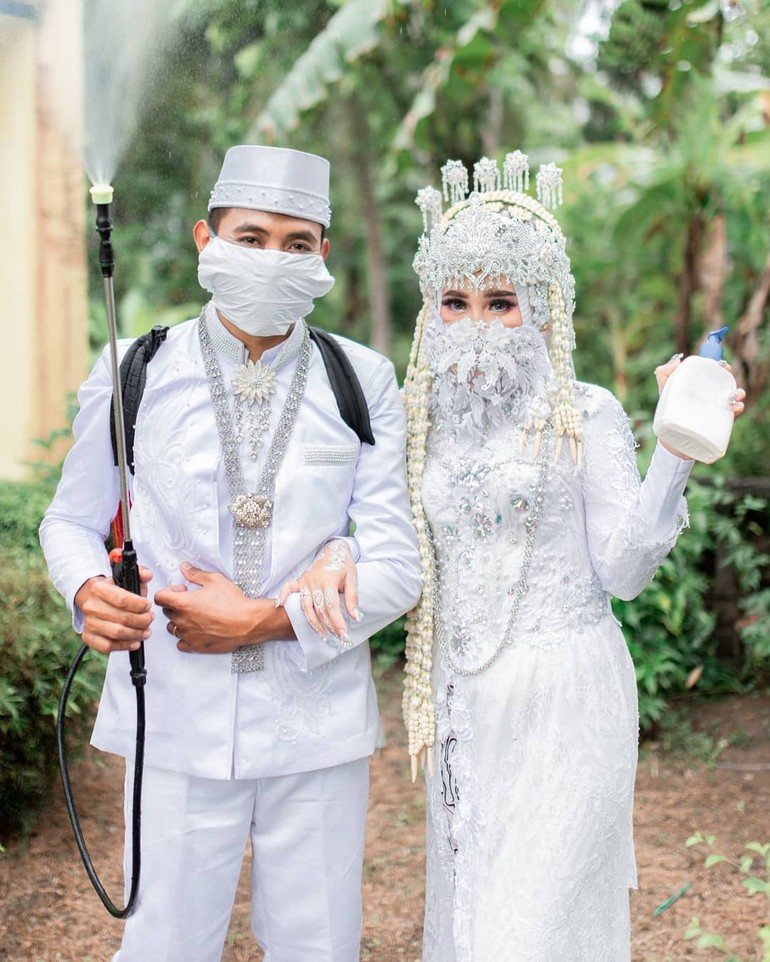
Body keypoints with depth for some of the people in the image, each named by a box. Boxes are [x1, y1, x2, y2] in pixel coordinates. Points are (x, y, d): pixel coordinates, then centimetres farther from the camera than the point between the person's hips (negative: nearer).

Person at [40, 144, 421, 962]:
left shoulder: (363, 384, 1)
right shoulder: (135, 375, 0)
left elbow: (399, 565, -2)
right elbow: (72, 521, 8)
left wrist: (263, 621, -13)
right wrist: (90, 592, -14)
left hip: (319, 727, 1)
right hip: (177, 719, -1)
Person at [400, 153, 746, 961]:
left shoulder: (586, 418, -7)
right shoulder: (428, 420, 6)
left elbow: (622, 570, -12)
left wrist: (676, 452, -22)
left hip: (562, 704, -5)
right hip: (464, 704, 5)